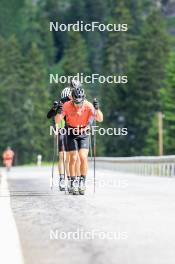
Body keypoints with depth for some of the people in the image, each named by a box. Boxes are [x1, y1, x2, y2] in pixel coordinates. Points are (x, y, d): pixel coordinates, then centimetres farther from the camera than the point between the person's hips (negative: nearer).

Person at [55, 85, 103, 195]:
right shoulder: (67, 106, -20)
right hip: (71, 133, 0)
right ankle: (73, 183, 5)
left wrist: (97, 109, -41)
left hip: (84, 133, 0)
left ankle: (82, 181, 0)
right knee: (73, 158, -7)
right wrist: (59, 112, -43)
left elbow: (100, 119, -24)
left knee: (83, 157, -14)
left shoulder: (88, 105, -19)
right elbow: (57, 121, -23)